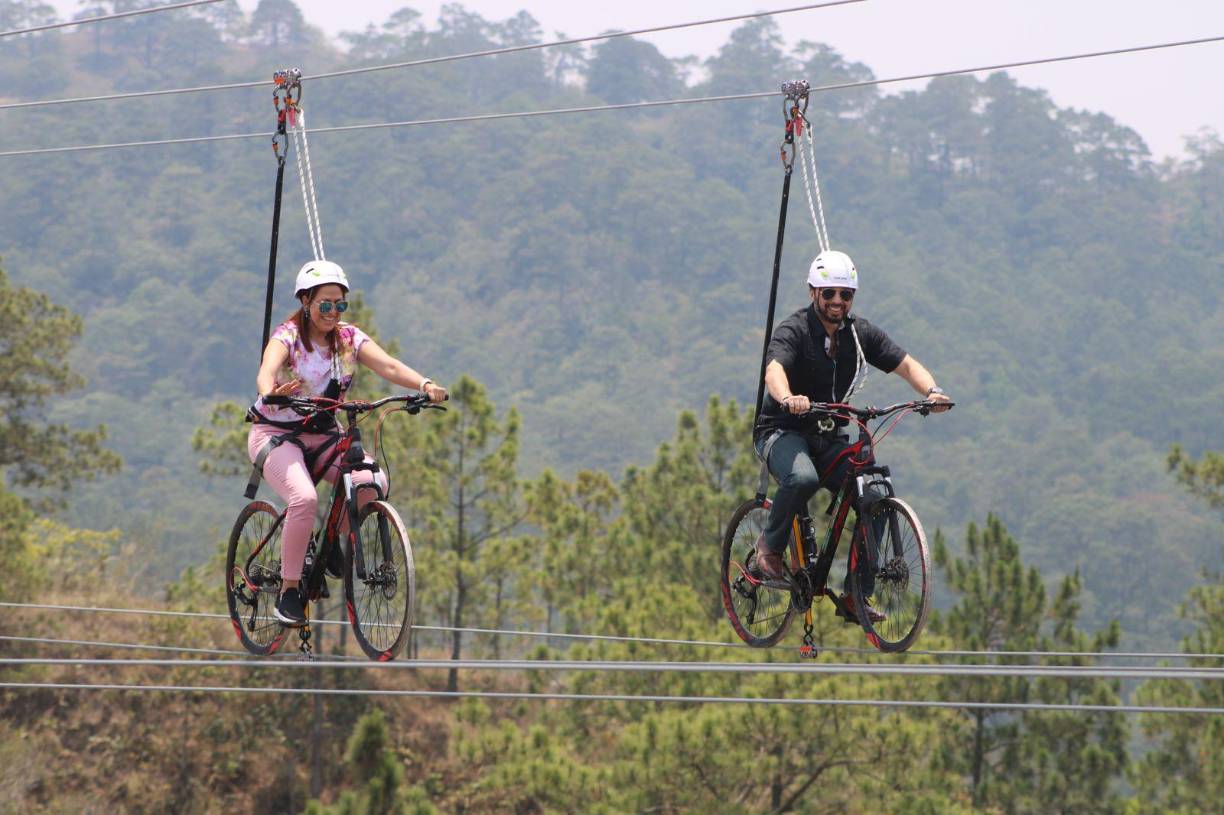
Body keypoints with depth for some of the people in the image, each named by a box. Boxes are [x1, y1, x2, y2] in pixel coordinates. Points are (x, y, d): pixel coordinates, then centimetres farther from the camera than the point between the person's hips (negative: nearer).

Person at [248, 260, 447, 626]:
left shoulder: (349, 338, -1)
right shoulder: (288, 336, -13)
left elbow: (388, 366, -17)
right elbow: (267, 369, -35)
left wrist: (425, 385, -37)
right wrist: (271, 392, -59)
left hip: (322, 437, 5)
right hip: (275, 434, -5)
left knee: (374, 482, -23)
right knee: (304, 498, -32)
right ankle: (288, 592, -19)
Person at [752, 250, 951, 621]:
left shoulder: (860, 333, 2)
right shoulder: (793, 331, -15)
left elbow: (906, 364, -4)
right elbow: (774, 370, -34)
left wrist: (933, 391, -25)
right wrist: (788, 399, -57)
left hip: (830, 438, 5)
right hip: (783, 432, -5)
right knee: (803, 478, -38)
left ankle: (855, 594, -5)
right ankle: (770, 545, -11)